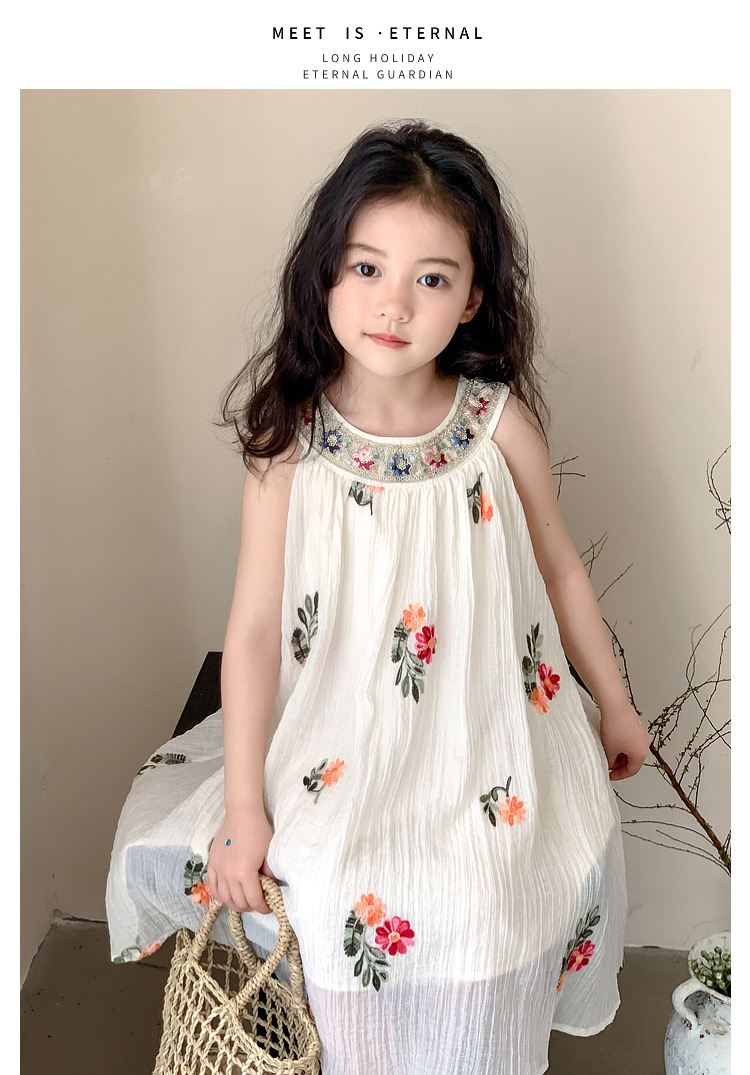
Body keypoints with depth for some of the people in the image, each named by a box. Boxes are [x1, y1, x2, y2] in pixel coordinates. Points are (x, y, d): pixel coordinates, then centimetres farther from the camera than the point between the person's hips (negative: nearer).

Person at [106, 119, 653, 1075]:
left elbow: (559, 569, 4)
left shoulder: (499, 421, -10)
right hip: (351, 770, -1)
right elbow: (254, 627, -9)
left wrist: (614, 703, 15)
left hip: (499, 760, 2)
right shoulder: (288, 443, -13)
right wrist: (243, 807, -5)